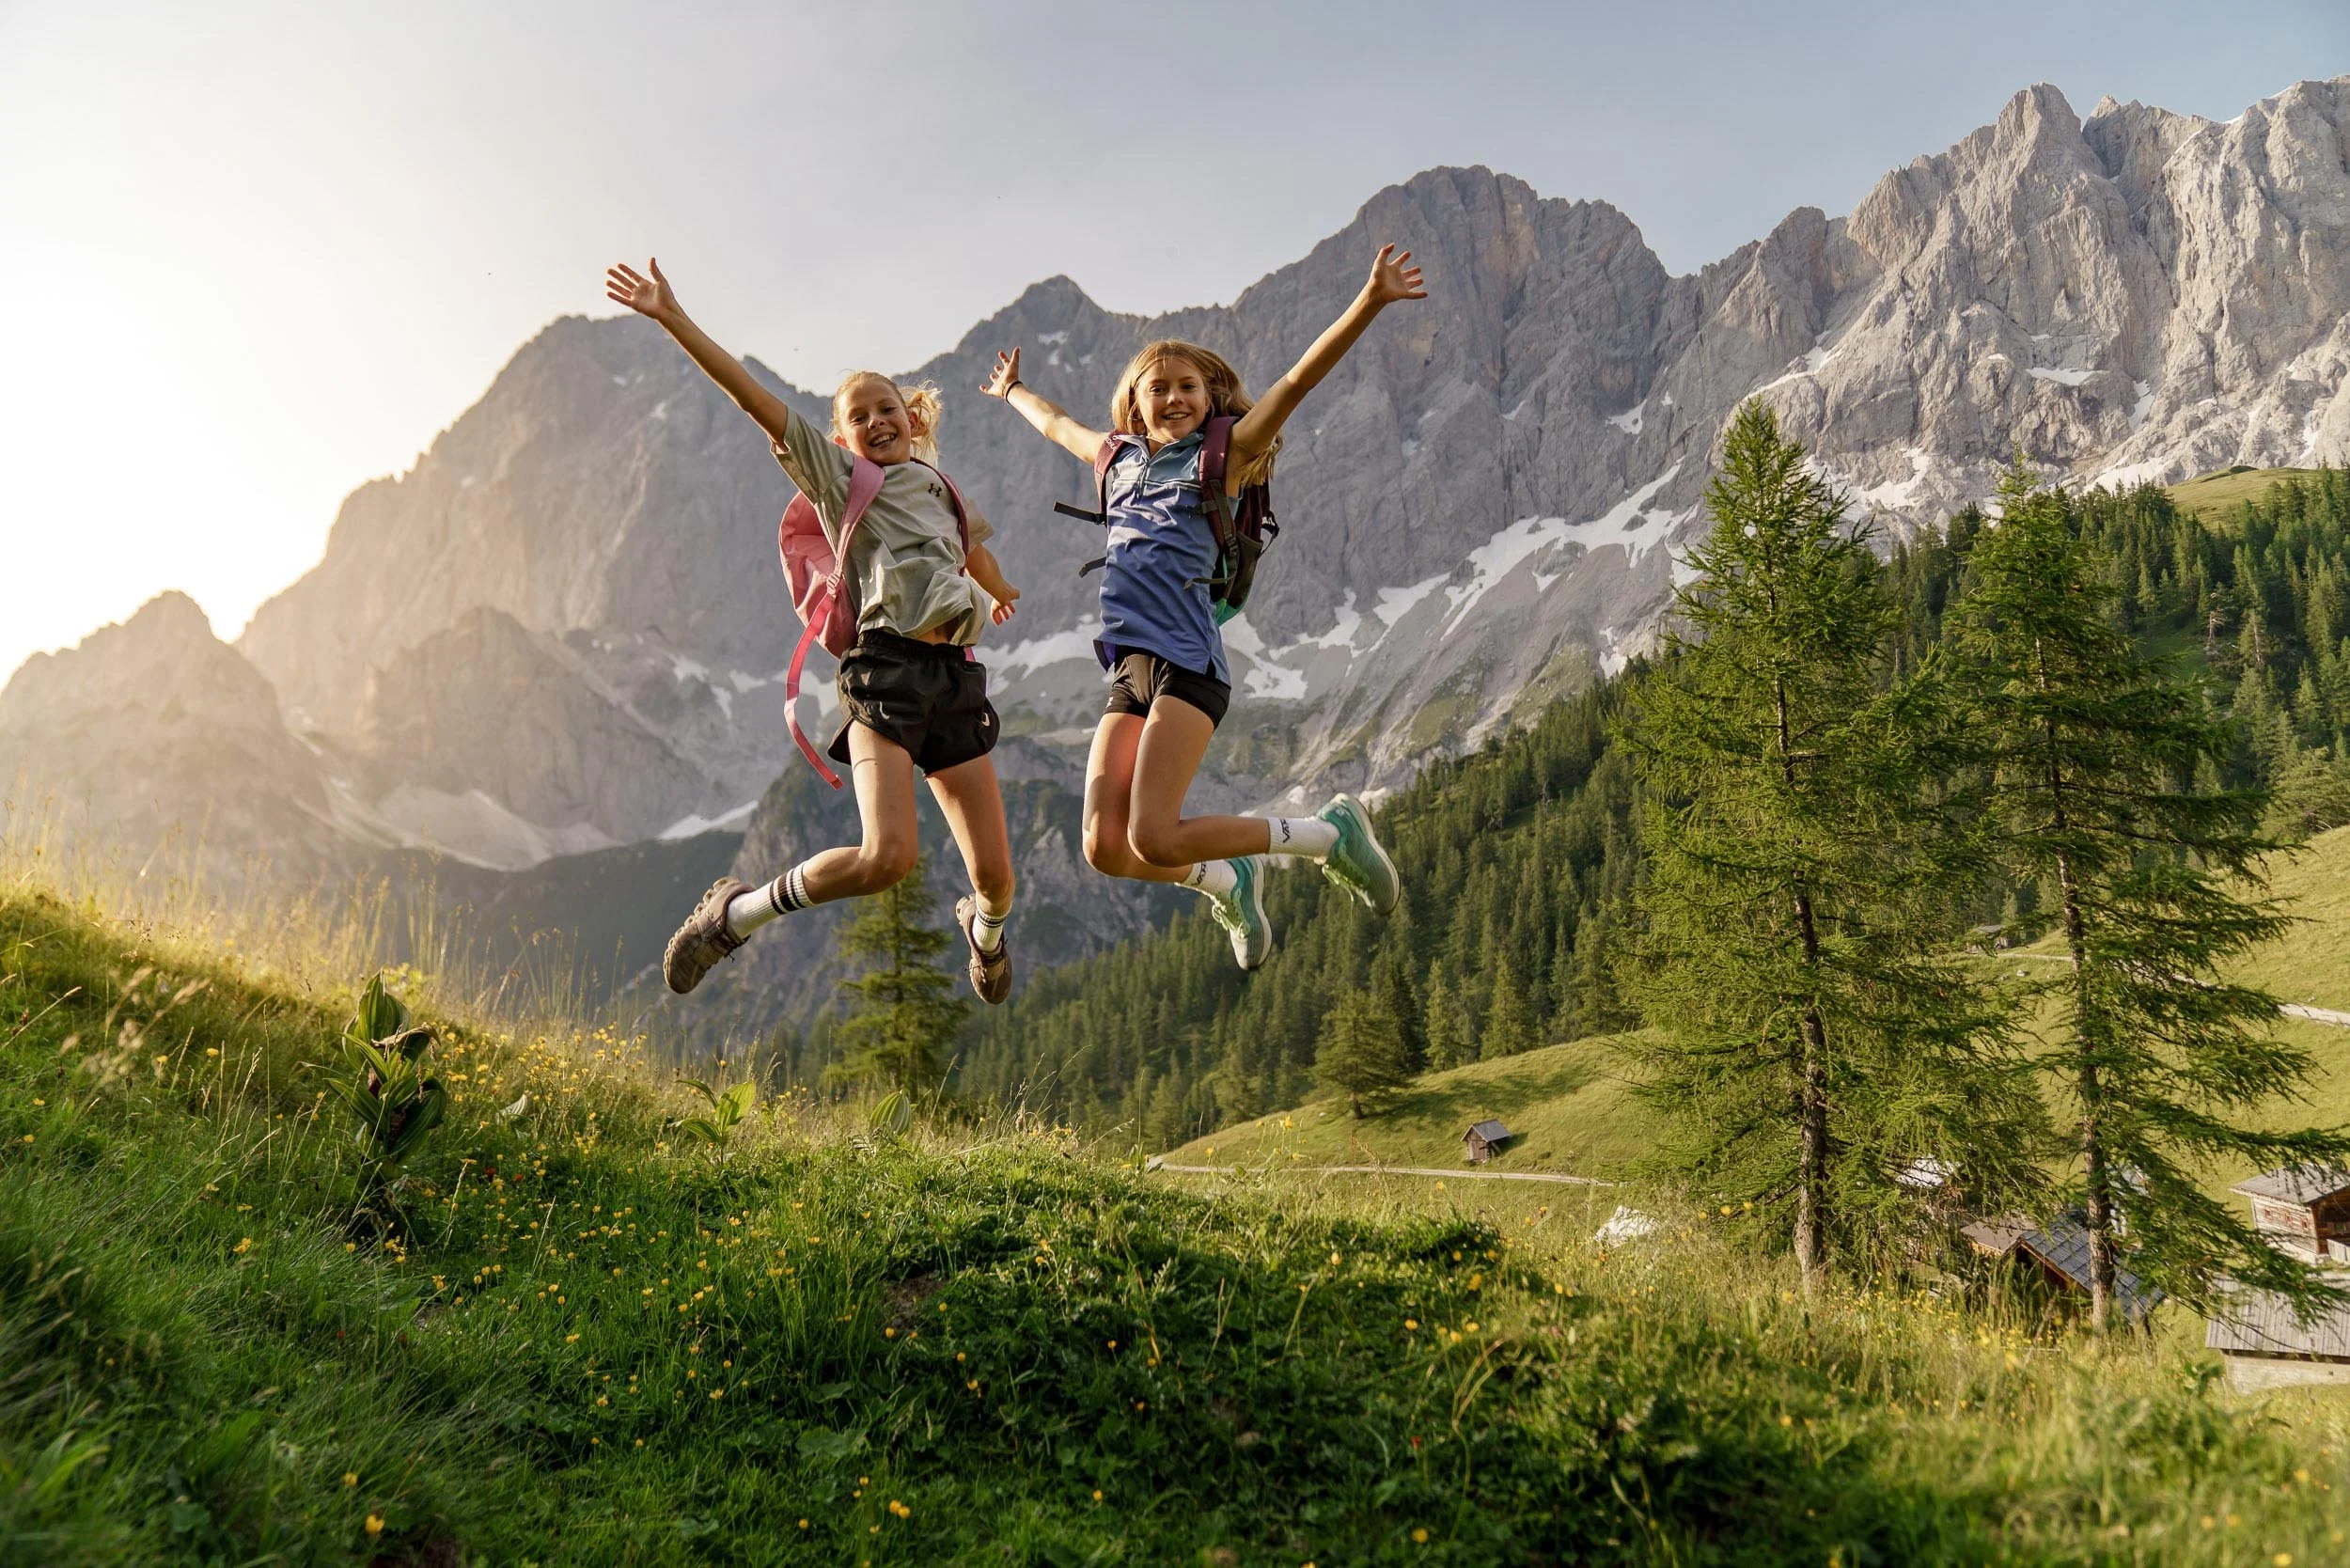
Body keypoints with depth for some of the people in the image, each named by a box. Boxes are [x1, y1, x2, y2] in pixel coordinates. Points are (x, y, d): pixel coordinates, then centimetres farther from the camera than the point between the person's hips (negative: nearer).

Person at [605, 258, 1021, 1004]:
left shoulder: (940, 488, 21)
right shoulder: (835, 475, 8)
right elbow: (753, 396, -2)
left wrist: (999, 595, 61)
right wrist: (673, 318, -10)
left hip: (956, 677, 4)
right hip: (886, 669, -4)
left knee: (996, 878, 0)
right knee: (887, 855, -25)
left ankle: (983, 925, 39)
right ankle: (735, 913, -1)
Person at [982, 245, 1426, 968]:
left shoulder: (1221, 456, 6)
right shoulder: (1119, 458, 21)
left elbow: (1301, 378, -6)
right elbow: (1057, 425, 43)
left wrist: (1370, 302, -15)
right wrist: (1013, 391, 60)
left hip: (1185, 662, -6)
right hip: (1128, 669, 6)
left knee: (1154, 838, -17)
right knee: (1106, 848, -6)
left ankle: (1328, 832, 3)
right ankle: (1227, 882, 23)